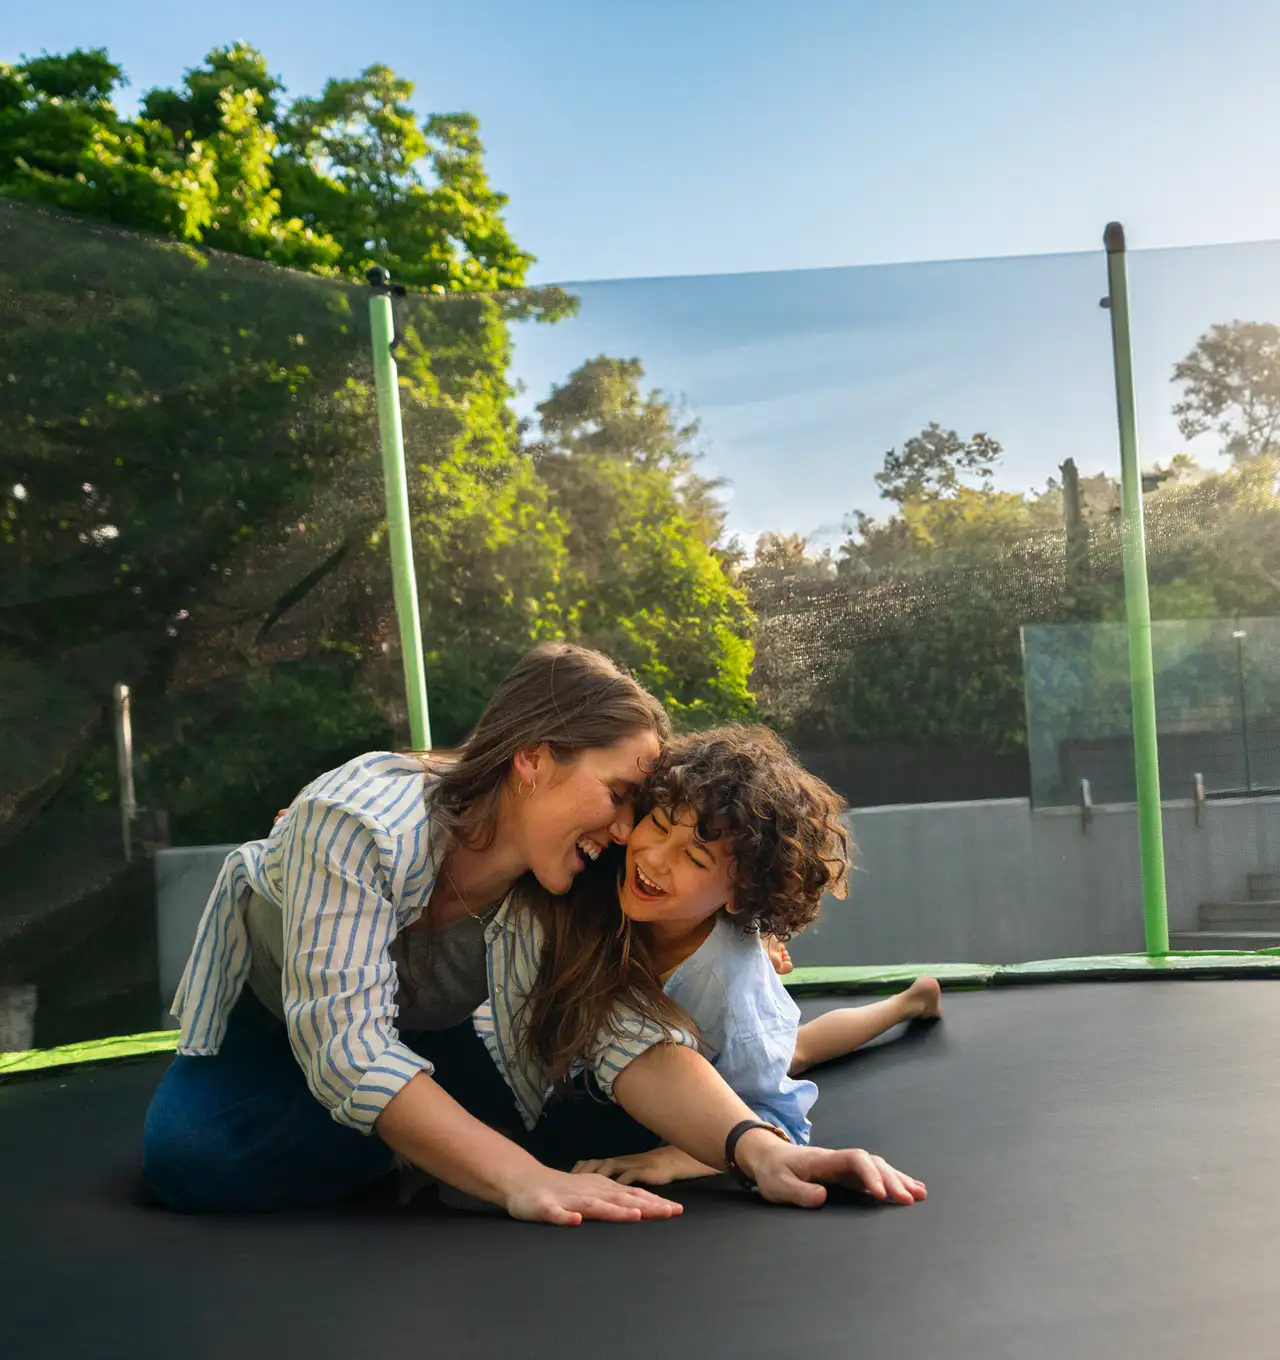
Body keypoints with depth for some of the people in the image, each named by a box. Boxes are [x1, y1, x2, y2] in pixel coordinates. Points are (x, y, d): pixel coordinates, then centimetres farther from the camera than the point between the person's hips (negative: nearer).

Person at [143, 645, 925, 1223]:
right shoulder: (364, 822, -40)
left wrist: (757, 1147, -53)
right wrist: (521, 1179, -56)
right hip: (268, 1014, -4)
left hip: (421, 1032, 4)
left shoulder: (562, 896, -24)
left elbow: (631, 1034, -34)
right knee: (195, 1164, -28)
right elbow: (344, 1038, -46)